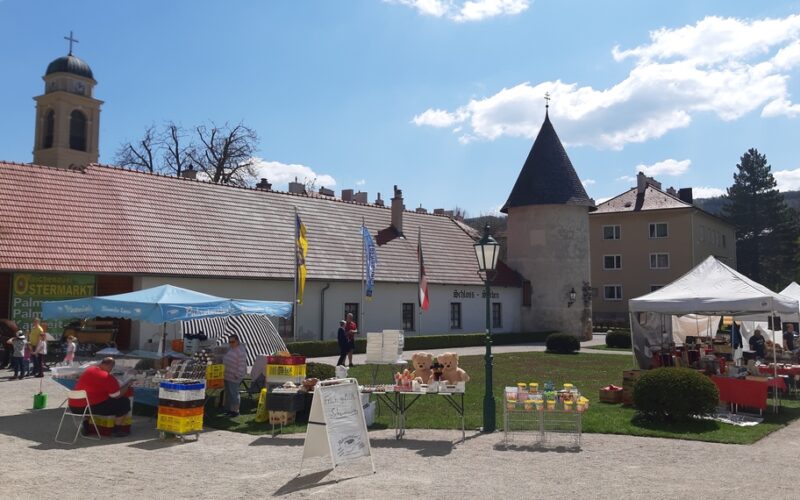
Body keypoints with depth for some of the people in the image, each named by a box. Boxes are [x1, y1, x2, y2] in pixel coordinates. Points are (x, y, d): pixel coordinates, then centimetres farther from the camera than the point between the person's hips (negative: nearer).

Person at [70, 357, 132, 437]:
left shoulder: (89, 370, 12)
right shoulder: (107, 377, -12)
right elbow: (118, 395, -9)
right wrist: (127, 384, 7)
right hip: (92, 406, -8)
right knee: (124, 402, 3)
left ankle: (86, 427, 39)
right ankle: (117, 429, 10)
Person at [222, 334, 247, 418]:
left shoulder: (240, 351, -18)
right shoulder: (231, 349, 13)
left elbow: (242, 364, -21)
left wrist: (238, 375, -22)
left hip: (234, 377, -10)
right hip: (228, 375, 10)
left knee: (234, 393, -5)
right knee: (228, 393, 15)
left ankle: (235, 411, 4)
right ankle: (230, 409, 25)